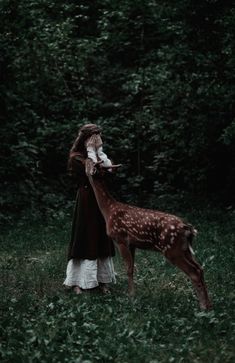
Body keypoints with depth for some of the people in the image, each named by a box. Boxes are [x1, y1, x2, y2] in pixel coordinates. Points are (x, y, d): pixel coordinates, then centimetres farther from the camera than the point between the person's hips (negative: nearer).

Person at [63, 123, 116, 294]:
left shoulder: (99, 154, 14)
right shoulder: (76, 157, -6)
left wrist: (100, 150, -2)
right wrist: (91, 151, -13)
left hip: (102, 201, 6)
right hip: (86, 201, -6)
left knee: (102, 240, 7)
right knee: (84, 240, -6)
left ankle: (102, 279, 12)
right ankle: (77, 281, -2)